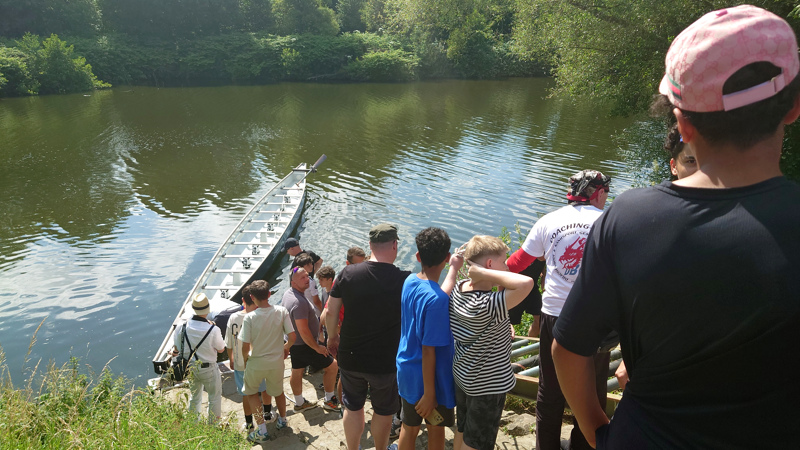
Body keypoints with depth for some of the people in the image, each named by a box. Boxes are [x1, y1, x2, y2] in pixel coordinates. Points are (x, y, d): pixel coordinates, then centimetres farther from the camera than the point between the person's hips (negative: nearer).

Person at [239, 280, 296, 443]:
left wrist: (245, 360, 4)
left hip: (256, 363, -2)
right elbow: (292, 337, -13)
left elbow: (245, 347, -17)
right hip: (277, 361, 2)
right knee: (278, 391, 27)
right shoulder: (282, 311, -15)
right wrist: (285, 349, 8)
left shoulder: (249, 317, -21)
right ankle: (282, 420, 49)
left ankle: (262, 431, 20)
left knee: (251, 392, 23)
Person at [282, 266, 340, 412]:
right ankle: (329, 400, 14)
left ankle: (299, 403, 36)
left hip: (294, 343, 10)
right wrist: (317, 347, -18)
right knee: (332, 366, 3)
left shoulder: (288, 293, 2)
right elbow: (303, 330, -30)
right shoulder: (299, 302, -30)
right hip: (305, 345, -10)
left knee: (297, 372, 20)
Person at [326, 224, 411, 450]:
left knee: (353, 406, 23)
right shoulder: (404, 280, -21)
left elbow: (331, 311, -1)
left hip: (350, 357, 3)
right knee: (383, 410, 21)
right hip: (385, 361, -2)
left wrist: (332, 337, 15)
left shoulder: (348, 273, -12)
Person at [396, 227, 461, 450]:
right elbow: (428, 350, -26)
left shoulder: (409, 281, -4)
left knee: (409, 427, 20)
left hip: (407, 373, 7)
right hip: (431, 378, -7)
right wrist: (429, 394, -18)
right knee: (436, 429, 16)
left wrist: (455, 268, 23)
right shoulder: (436, 300, -29)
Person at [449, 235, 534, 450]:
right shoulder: (488, 305, -35)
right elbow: (526, 283, -47)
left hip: (462, 376, 8)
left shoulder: (457, 291, -10)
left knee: (463, 430, 27)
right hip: (487, 384, -7)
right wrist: (485, 273, -38)